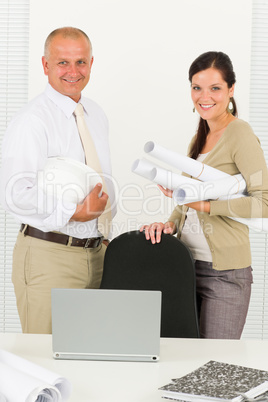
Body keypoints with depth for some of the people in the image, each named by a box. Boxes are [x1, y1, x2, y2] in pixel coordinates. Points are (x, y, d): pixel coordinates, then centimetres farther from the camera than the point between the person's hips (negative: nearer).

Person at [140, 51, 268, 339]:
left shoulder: (239, 134, -9)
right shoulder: (200, 138, 15)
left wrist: (203, 204, -23)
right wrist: (169, 224, 2)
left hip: (224, 272, -7)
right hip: (188, 264, 7)